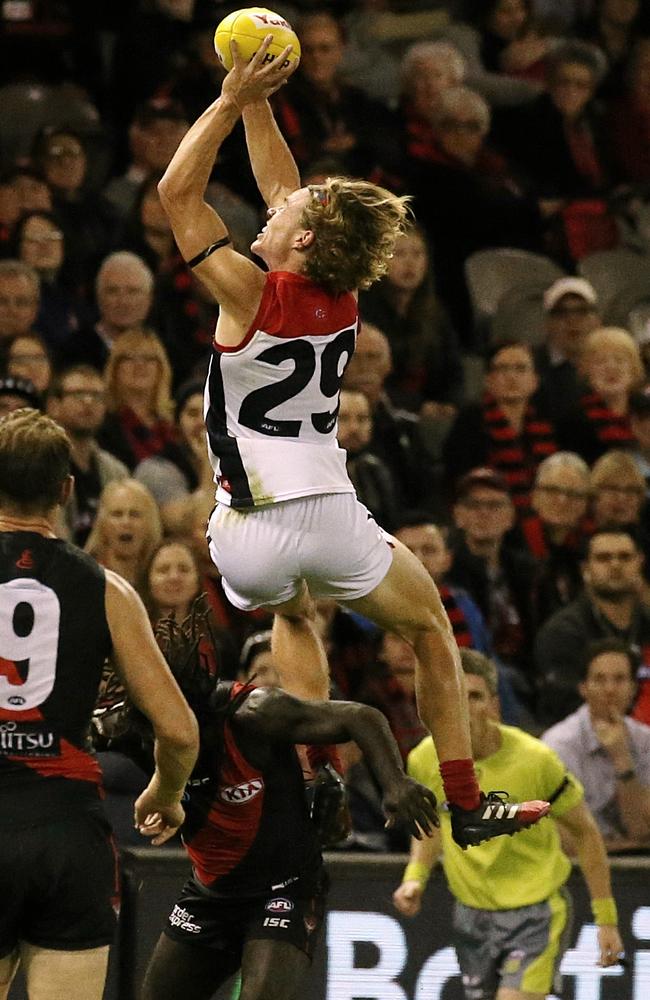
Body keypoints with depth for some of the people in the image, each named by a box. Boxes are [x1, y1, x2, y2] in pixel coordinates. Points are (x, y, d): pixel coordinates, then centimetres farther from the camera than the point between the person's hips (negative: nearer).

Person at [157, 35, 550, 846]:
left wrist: (235, 101, 4)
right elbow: (286, 192, 21)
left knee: (293, 611, 33)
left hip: (249, 531, -1)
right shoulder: (342, 302, 6)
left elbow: (177, 190, 1)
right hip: (328, 515, 1)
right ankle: (466, 806, 19)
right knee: (429, 626, 24)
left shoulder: (252, 293, -7)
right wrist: (257, 107, 22)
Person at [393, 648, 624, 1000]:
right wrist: (415, 876, -4)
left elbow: (584, 832, -5)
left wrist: (606, 918, -4)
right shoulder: (425, 759, -7)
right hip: (471, 914, 5)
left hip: (535, 911, -5)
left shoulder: (533, 760, -19)